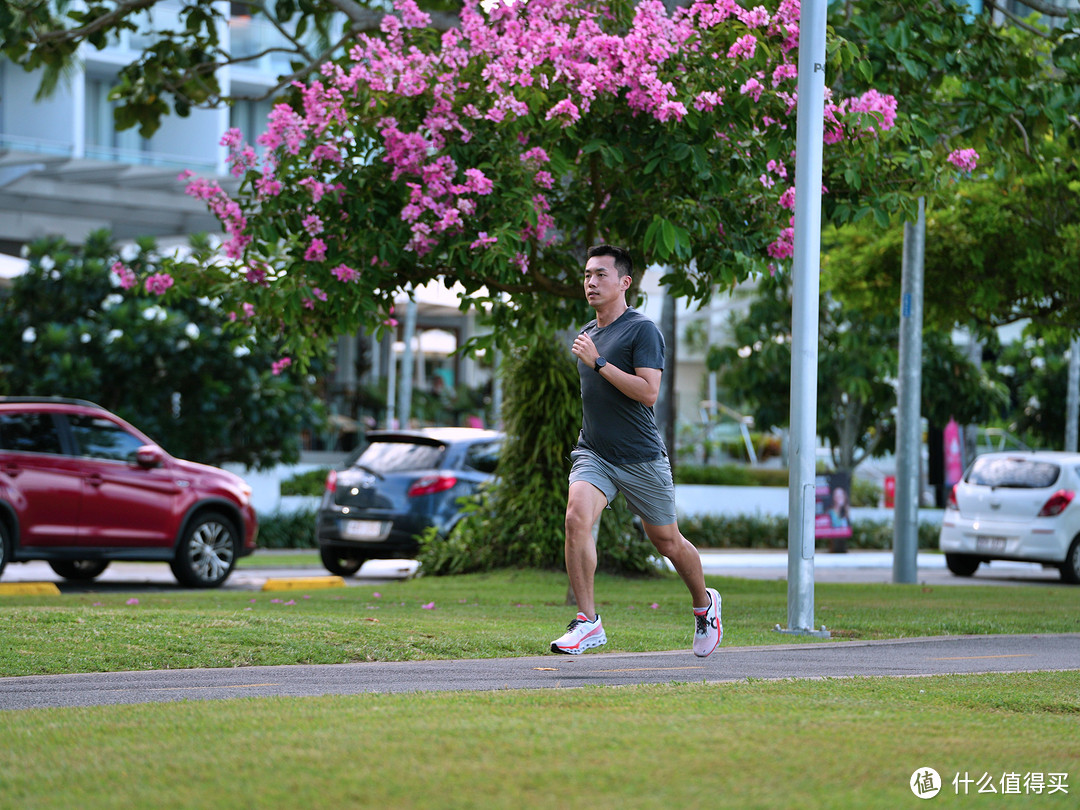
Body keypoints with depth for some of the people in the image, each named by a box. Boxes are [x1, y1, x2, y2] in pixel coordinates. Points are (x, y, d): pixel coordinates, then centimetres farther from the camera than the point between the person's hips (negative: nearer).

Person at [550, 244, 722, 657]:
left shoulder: (642, 330, -10)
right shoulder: (587, 334, 13)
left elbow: (648, 391, -22)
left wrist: (598, 362, -22)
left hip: (641, 457, -5)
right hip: (593, 453, 5)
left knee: (667, 541, 9)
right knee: (576, 517, -22)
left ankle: (705, 604, 37)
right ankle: (587, 621, -18)